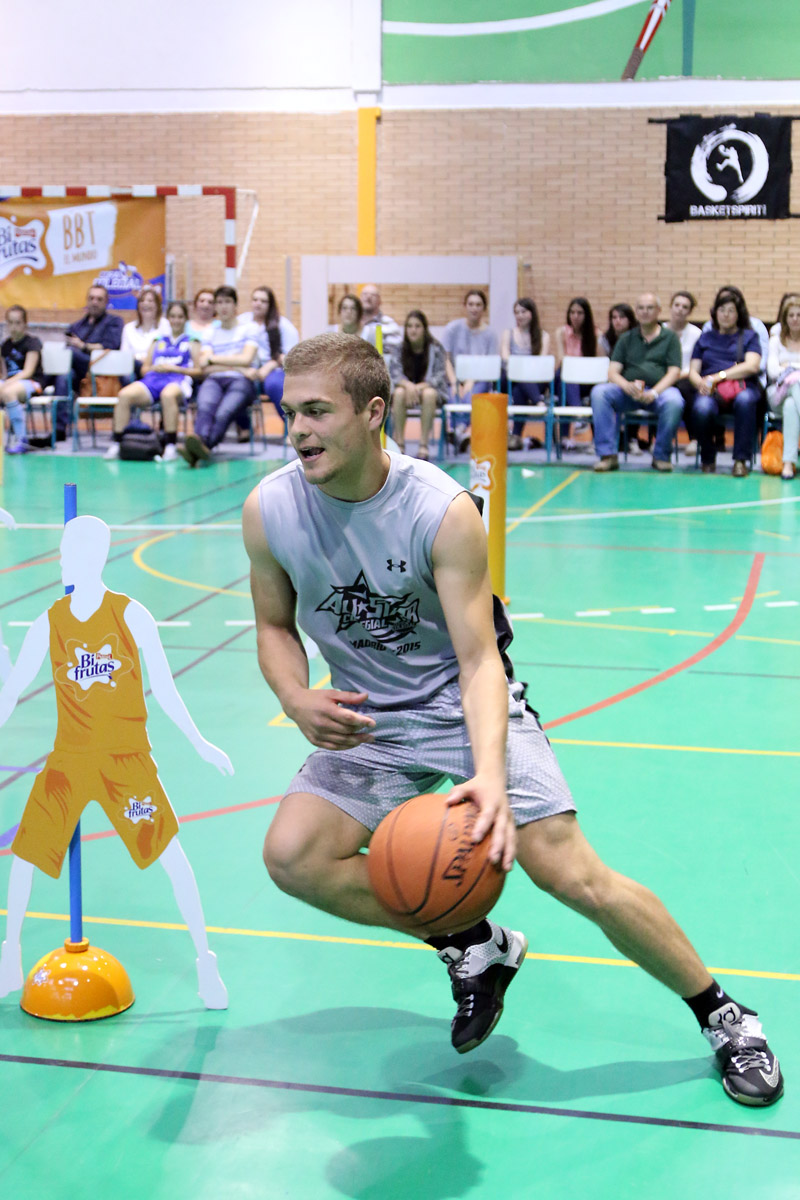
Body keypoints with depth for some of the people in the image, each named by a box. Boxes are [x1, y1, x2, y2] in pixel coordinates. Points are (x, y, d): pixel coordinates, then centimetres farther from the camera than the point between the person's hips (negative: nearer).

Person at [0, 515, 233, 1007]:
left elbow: (162, 685, -1)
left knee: (172, 855, -8)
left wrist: (198, 741, -3)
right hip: (68, 760, 3)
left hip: (128, 759, -2)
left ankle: (206, 963, 7)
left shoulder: (132, 616, -6)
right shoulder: (49, 624, 0)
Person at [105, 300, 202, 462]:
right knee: (124, 395, -29)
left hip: (177, 380, -4)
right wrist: (154, 368, 2)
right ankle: (116, 444, -29)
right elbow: (144, 370, 26)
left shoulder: (191, 342, 20)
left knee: (168, 395, -44)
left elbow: (198, 372, 8)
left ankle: (171, 446, -40)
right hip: (152, 380, 4)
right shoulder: (158, 342, 31)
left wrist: (174, 368, -5)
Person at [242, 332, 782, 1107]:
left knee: (570, 872, -12)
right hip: (366, 724, 4)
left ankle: (720, 1015, 11)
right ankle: (475, 949, 4)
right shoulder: (269, 511, -12)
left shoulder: (444, 511, -22)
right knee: (292, 856, -18)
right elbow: (275, 626, 3)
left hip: (463, 704, -4)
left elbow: (478, 660, -22)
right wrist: (298, 701, -19)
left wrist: (489, 774, -39)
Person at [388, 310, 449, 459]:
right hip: (406, 387, 1)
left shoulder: (436, 349, -6)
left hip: (429, 387, -1)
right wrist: (408, 385, -31)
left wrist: (420, 387, -28)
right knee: (399, 393, -33)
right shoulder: (399, 349, 0)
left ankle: (424, 444, -33)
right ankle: (399, 443, -30)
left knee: (429, 394, -36)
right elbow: (394, 374, -9)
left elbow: (440, 376, -11)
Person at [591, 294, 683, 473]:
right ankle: (608, 454, -28)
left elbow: (674, 372, 2)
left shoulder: (669, 337, 13)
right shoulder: (626, 338, 19)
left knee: (674, 402, -37)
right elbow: (613, 372, 8)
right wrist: (626, 385, -16)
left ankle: (661, 455, -16)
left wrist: (654, 392, -17)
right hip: (628, 391, 2)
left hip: (660, 389, -2)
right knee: (599, 392, -27)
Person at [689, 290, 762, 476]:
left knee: (745, 400, -40)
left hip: (742, 386, -1)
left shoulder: (749, 336, 19)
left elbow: (752, 366, 0)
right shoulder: (705, 337, 25)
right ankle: (707, 459, -12)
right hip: (711, 391, 1)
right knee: (702, 408, -37)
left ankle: (741, 460, -34)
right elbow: (693, 371, 16)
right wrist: (701, 384, -9)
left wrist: (718, 376, -9)